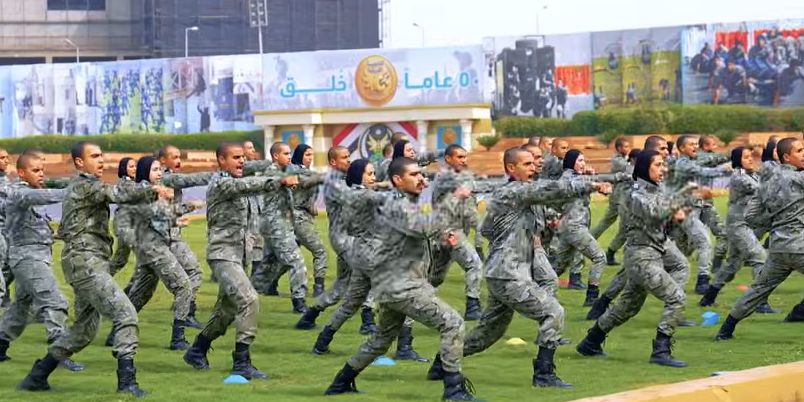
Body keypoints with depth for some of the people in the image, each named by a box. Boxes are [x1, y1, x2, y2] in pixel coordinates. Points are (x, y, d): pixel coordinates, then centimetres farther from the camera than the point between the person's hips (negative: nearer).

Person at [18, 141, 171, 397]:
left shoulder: (84, 187, 23)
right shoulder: (85, 186, -8)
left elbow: (63, 231, 28)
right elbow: (118, 194, -26)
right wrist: (152, 192, -37)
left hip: (91, 264, 10)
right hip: (85, 262, -10)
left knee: (85, 329, 16)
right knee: (125, 314, -18)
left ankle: (36, 377, 21)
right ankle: (126, 381, -23)